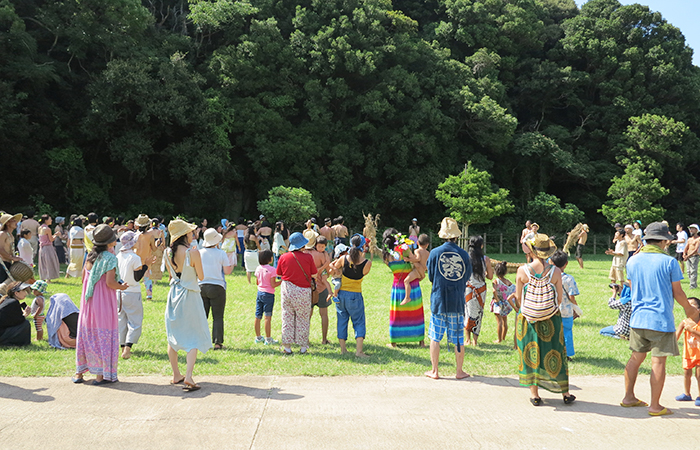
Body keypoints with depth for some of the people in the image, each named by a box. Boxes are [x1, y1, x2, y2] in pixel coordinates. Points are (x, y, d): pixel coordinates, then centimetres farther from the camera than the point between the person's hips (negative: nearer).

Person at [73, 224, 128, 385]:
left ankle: (79, 373, 19)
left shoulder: (90, 256, 6)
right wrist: (121, 287, -1)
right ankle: (101, 375, 4)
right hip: (104, 303, -6)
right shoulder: (110, 258, -13)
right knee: (104, 336, 2)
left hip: (88, 302, 6)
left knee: (86, 334, 13)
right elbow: (110, 282, -19)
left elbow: (84, 278, 11)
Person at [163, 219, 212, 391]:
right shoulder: (193, 252, -18)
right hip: (190, 295, -5)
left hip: (174, 294, 5)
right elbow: (201, 277, -7)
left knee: (173, 336, 16)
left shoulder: (168, 253, -1)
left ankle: (176, 375, 25)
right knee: (194, 337, 2)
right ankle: (188, 377, -10)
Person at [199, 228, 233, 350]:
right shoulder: (221, 253, -7)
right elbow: (227, 271, -5)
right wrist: (231, 265, 15)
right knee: (218, 317, 2)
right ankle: (217, 343, 0)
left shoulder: (199, 253, 2)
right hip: (217, 287, -3)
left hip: (201, 286, 3)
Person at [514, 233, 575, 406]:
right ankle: (565, 392, 21)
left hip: (528, 319, -1)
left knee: (530, 353, 10)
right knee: (555, 353, 13)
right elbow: (559, 296, -4)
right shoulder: (555, 272, -12)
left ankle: (534, 394, 15)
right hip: (551, 320, 1)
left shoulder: (522, 271, -13)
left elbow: (518, 297, -5)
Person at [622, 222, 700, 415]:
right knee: (658, 361, 2)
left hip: (638, 318, 5)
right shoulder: (669, 262, -10)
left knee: (636, 358, 17)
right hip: (661, 319, -5)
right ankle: (655, 406, 7)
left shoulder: (633, 261, 3)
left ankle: (628, 397, 24)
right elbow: (677, 293, -5)